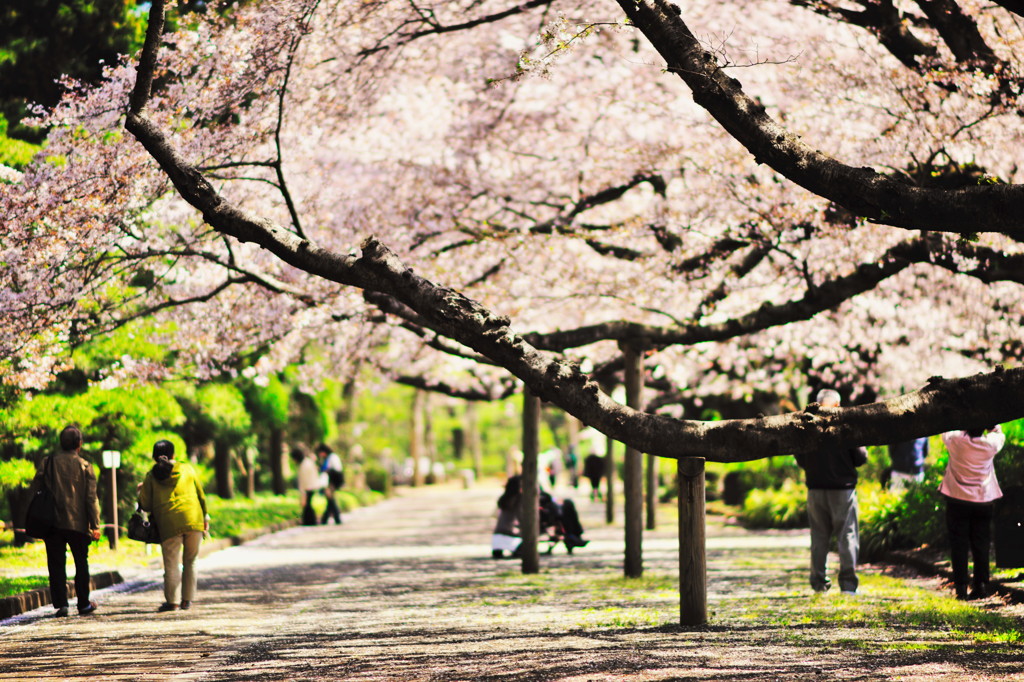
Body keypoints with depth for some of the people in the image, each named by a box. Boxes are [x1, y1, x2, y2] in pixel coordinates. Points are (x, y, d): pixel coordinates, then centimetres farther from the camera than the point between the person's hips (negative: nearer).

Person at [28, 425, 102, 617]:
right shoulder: (84, 466, -2)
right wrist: (95, 525, -2)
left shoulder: (48, 463, 0)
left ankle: (60, 603, -4)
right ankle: (83, 604, 14)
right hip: (78, 523, -1)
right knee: (81, 563, 11)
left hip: (52, 523, 1)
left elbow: (34, 490, 0)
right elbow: (91, 498, -5)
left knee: (56, 564, 4)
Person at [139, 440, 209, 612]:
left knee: (171, 564, 3)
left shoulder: (151, 476, 6)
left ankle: (171, 601, 1)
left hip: (169, 524, -2)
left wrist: (141, 490, 25)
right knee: (190, 562, 11)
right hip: (194, 520, 2)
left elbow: (145, 504, 5)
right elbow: (201, 495, 13)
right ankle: (187, 600, 11)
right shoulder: (187, 468, 12)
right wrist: (205, 517, 21)